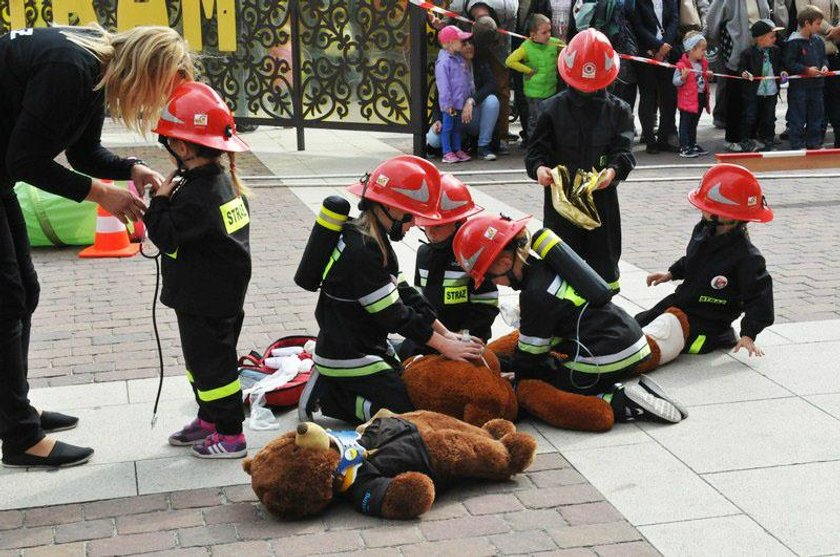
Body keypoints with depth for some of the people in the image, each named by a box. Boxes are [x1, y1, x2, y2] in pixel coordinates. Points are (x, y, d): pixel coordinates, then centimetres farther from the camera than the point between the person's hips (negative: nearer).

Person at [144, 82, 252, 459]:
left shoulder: (195, 195, -26)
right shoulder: (224, 181, 5)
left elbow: (167, 237, -23)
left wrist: (160, 201, -13)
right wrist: (169, 199, 11)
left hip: (204, 302, -10)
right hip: (222, 295, 10)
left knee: (212, 361, 0)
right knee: (201, 357, 22)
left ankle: (229, 435, 10)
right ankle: (209, 419, 35)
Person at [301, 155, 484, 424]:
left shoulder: (374, 240, 8)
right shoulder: (361, 250, -24)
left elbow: (404, 292, 8)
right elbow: (394, 313, -22)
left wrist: (445, 334, 2)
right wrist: (445, 346, -15)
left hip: (368, 347, 10)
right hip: (348, 358, -10)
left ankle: (330, 385, 13)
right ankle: (325, 397, -1)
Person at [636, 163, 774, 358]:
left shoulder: (747, 258, -25)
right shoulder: (704, 230, -2)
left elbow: (759, 296, -20)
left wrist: (748, 335, -24)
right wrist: (671, 274, 18)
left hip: (705, 326, -8)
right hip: (678, 304, 8)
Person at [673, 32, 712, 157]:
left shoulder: (703, 63, 8)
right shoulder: (682, 65, -17)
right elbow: (675, 81, -16)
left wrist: (708, 76, 4)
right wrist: (683, 77, -34)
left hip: (700, 98, 8)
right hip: (688, 99, -8)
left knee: (694, 123, 18)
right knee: (685, 123, -1)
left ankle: (693, 145, 27)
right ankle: (684, 148, 3)